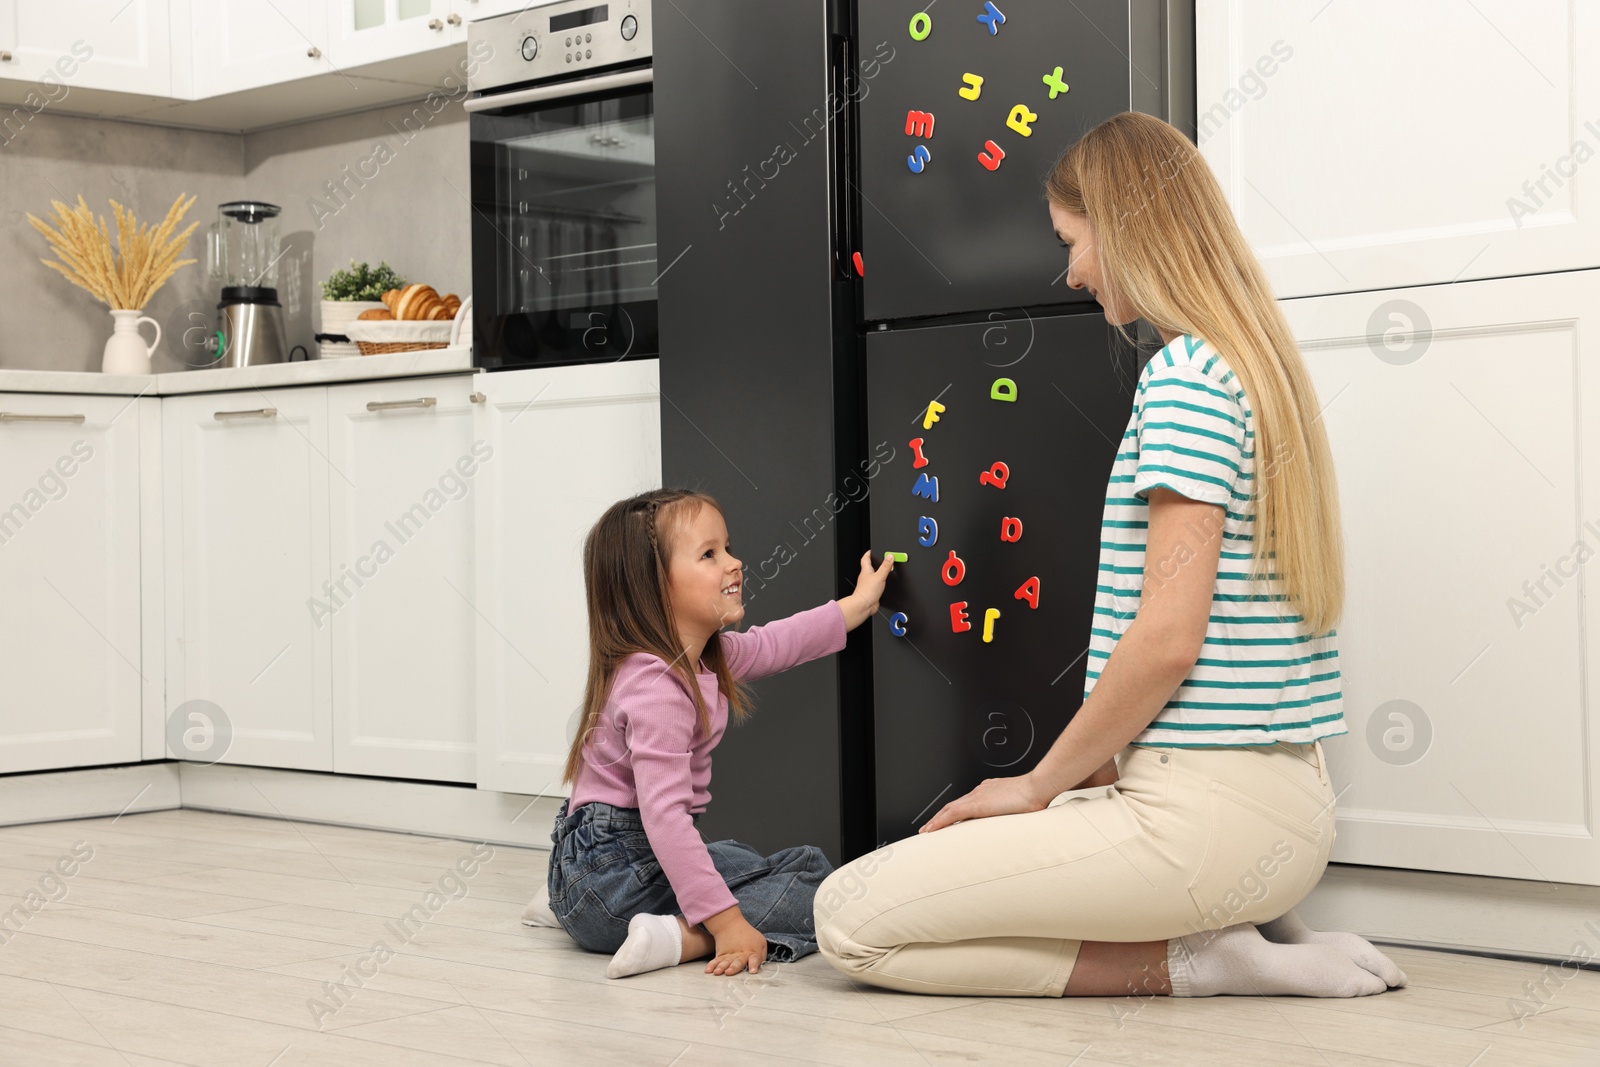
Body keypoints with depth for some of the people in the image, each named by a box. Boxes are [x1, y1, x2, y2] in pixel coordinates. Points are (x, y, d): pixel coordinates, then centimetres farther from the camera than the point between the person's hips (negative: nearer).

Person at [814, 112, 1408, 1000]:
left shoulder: (1185, 376, -13)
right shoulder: (1259, 367, 17)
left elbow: (1167, 640, -20)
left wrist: (1041, 785, -7)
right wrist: (1086, 772, 15)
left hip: (1209, 815, -10)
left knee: (850, 921, -8)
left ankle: (1189, 962, -8)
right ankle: (1228, 929, 9)